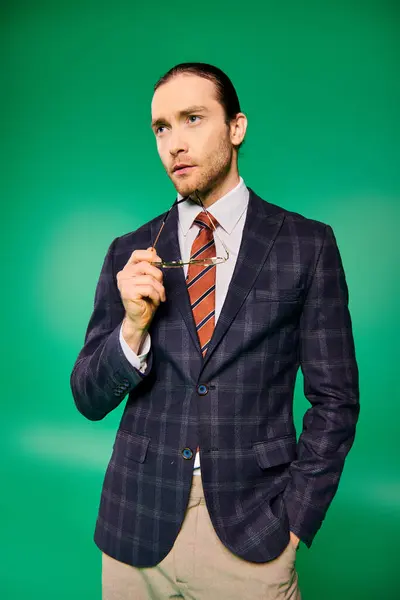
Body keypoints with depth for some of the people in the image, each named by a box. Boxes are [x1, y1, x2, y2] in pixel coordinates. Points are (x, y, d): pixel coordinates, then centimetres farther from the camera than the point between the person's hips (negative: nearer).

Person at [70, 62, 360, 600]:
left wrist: (293, 521, -8)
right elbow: (89, 400, 2)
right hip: (137, 525, 3)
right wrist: (133, 327, -15)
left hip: (251, 531, -2)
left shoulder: (308, 244, -4)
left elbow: (334, 399, -1)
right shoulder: (129, 253, 1)